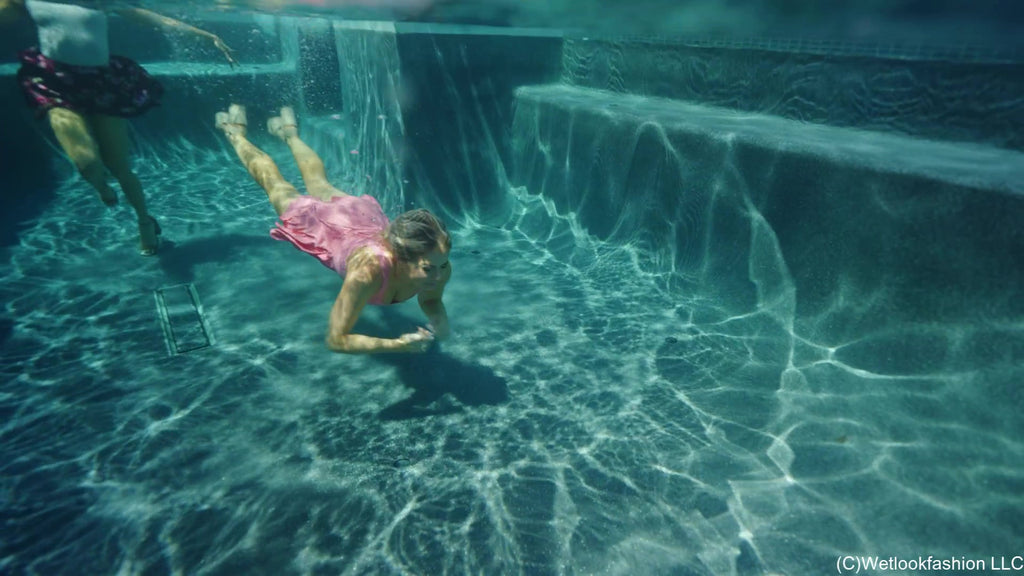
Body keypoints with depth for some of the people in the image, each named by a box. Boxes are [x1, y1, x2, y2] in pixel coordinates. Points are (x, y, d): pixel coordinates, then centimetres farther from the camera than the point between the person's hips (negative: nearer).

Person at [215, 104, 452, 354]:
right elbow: (336, 340, -40)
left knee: (319, 184, 35)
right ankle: (236, 133, 55)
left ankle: (289, 132, 63)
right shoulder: (368, 270, -48)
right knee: (276, 185, 27)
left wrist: (439, 321, -33)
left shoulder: (439, 264, -35)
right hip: (321, 224, -3)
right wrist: (399, 344, -50)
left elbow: (431, 300, -12)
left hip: (365, 214, 4)